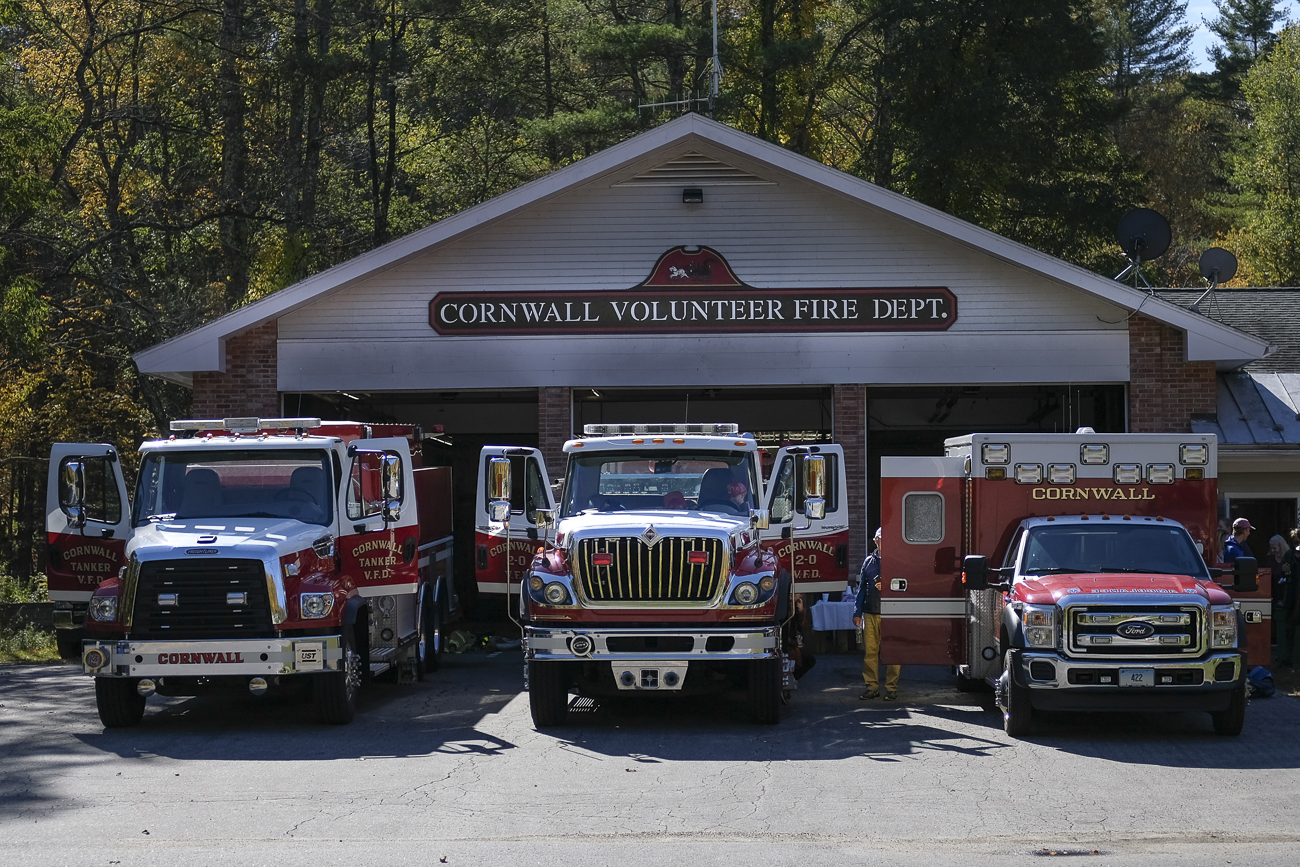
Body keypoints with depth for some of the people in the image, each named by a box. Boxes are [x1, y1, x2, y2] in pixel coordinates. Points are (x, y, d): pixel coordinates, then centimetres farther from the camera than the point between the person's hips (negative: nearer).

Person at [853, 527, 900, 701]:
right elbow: (862, 587, 19)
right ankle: (872, 687, 10)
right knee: (870, 651, 2)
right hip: (870, 613, 3)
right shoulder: (869, 561, 16)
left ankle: (892, 688, 4)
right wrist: (857, 613, 15)